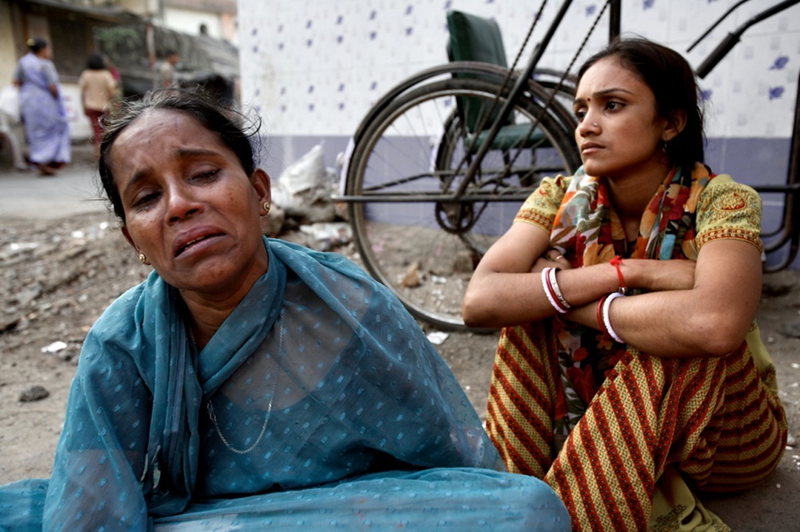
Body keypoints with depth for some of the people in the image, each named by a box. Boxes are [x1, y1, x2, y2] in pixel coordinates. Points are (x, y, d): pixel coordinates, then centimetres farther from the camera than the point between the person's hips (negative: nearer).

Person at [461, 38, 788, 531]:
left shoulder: (721, 202, -20)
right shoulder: (563, 197, -11)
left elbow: (714, 325, -42)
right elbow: (480, 301, -27)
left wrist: (570, 297, -29)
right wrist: (624, 272, -32)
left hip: (722, 432, -3)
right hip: (605, 414, 3)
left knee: (680, 333, -32)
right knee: (533, 291, -18)